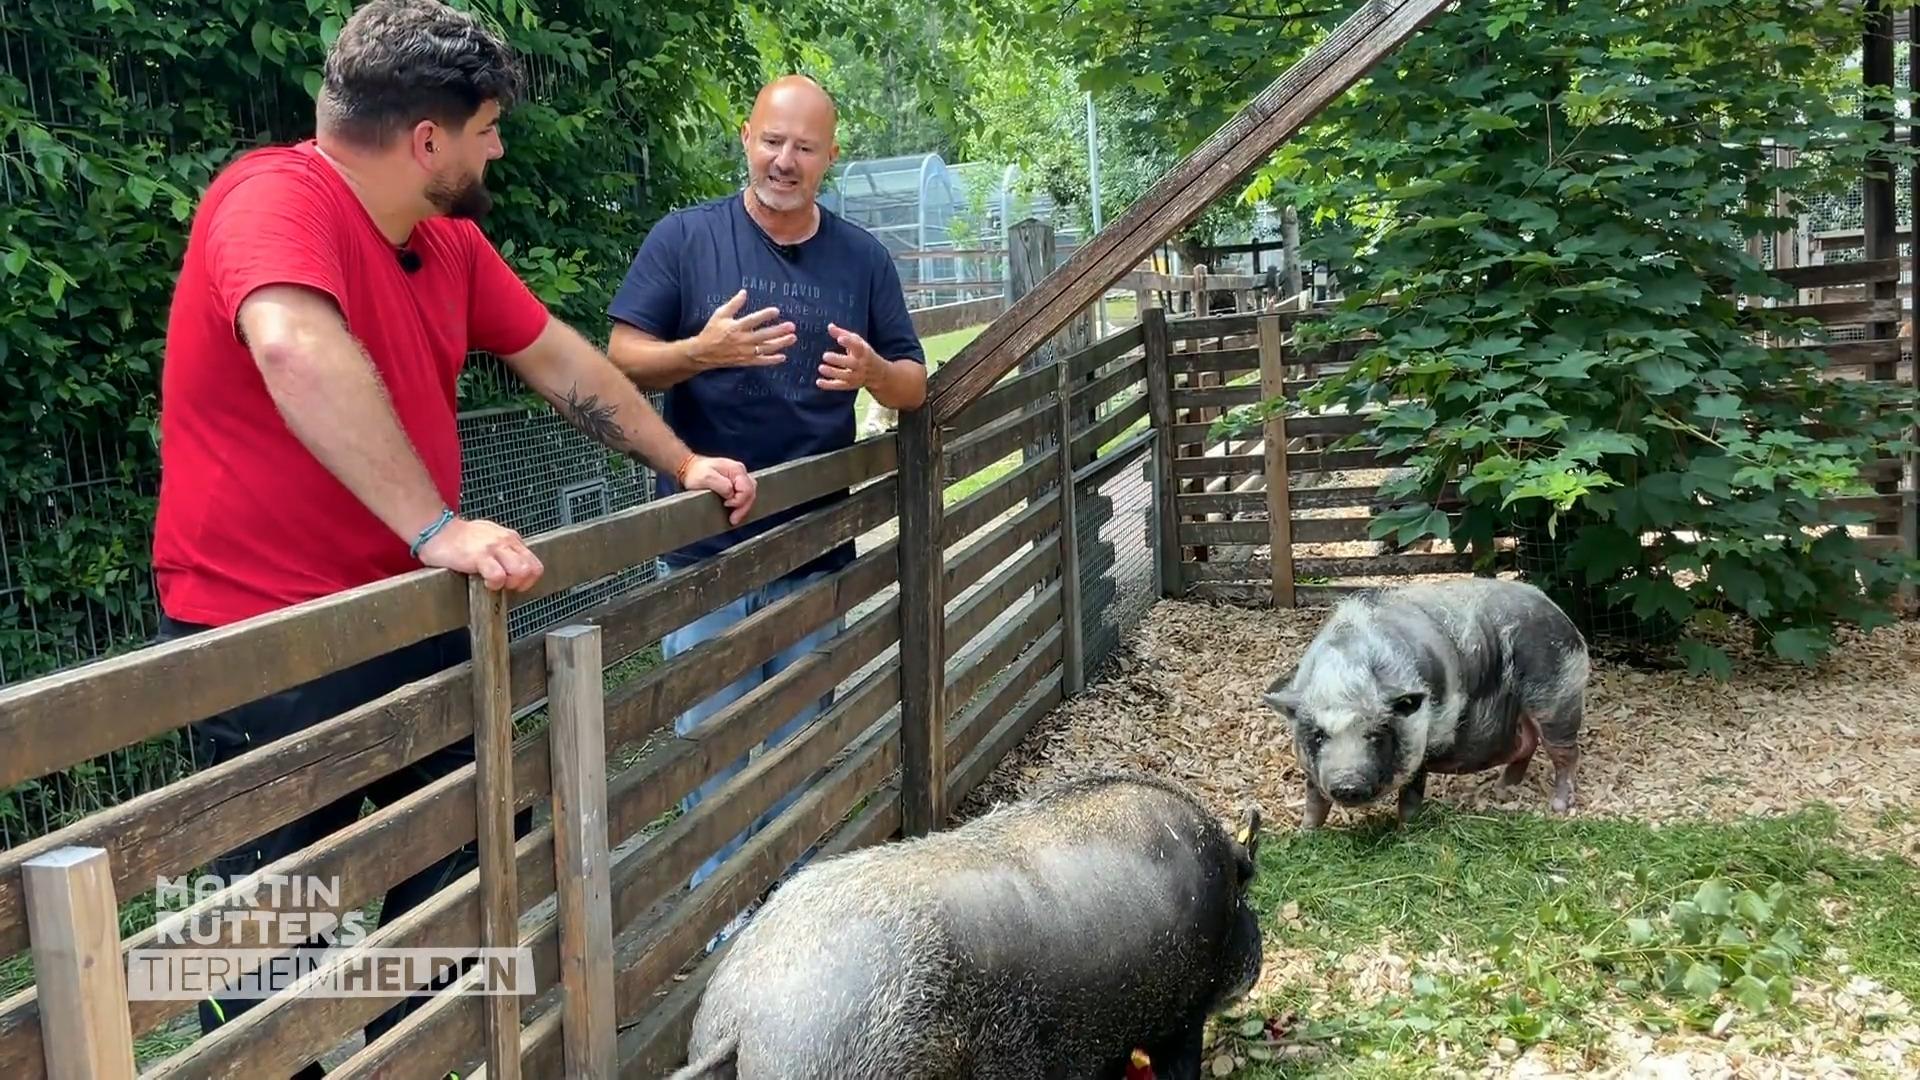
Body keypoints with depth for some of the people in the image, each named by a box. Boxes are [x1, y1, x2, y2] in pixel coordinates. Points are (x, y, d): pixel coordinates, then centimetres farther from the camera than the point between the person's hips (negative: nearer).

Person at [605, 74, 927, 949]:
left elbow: (915, 386, 8)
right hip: (706, 541, -3)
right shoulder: (685, 237, -4)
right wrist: (705, 350, -26)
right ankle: (719, 913, 15)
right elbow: (622, 359, -6)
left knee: (801, 738, 13)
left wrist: (872, 371, -16)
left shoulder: (861, 258, 5)